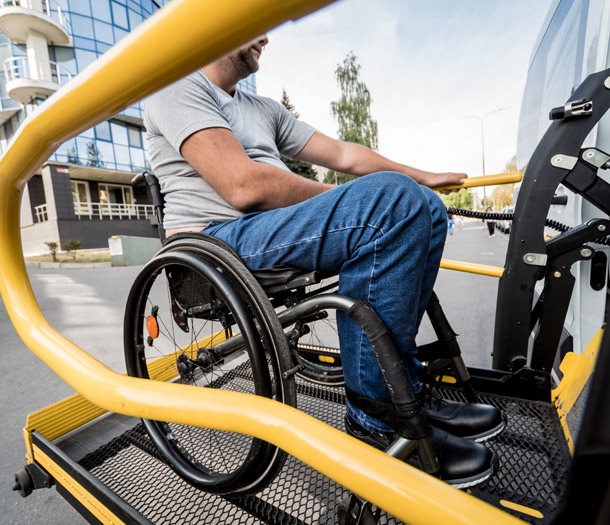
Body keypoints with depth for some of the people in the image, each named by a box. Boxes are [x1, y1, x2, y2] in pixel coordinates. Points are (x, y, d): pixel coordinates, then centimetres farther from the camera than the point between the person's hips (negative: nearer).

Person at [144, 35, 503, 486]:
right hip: (220, 237, -8)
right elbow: (244, 185, -17)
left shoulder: (264, 109, 28)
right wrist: (342, 197, -7)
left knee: (426, 207, 2)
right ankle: (377, 420, -13)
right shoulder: (178, 87, 3)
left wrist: (424, 177, 21)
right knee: (392, 197, -27)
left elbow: (343, 154, 22)